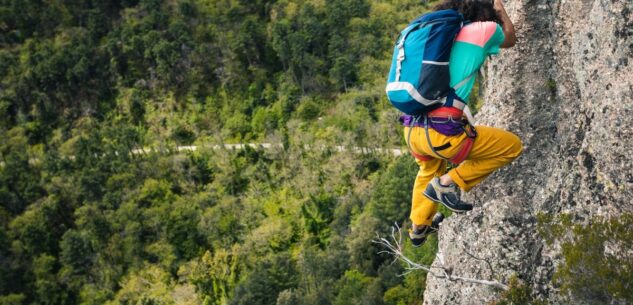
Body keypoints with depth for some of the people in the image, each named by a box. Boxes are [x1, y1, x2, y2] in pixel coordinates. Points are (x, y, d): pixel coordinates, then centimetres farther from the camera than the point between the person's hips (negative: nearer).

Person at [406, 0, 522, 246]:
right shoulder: (484, 28, 3)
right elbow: (510, 40, 26)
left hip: (411, 129, 8)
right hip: (442, 133, -7)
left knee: (430, 169, 39)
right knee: (512, 145, 11)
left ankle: (419, 227, 52)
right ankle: (448, 183, 5)